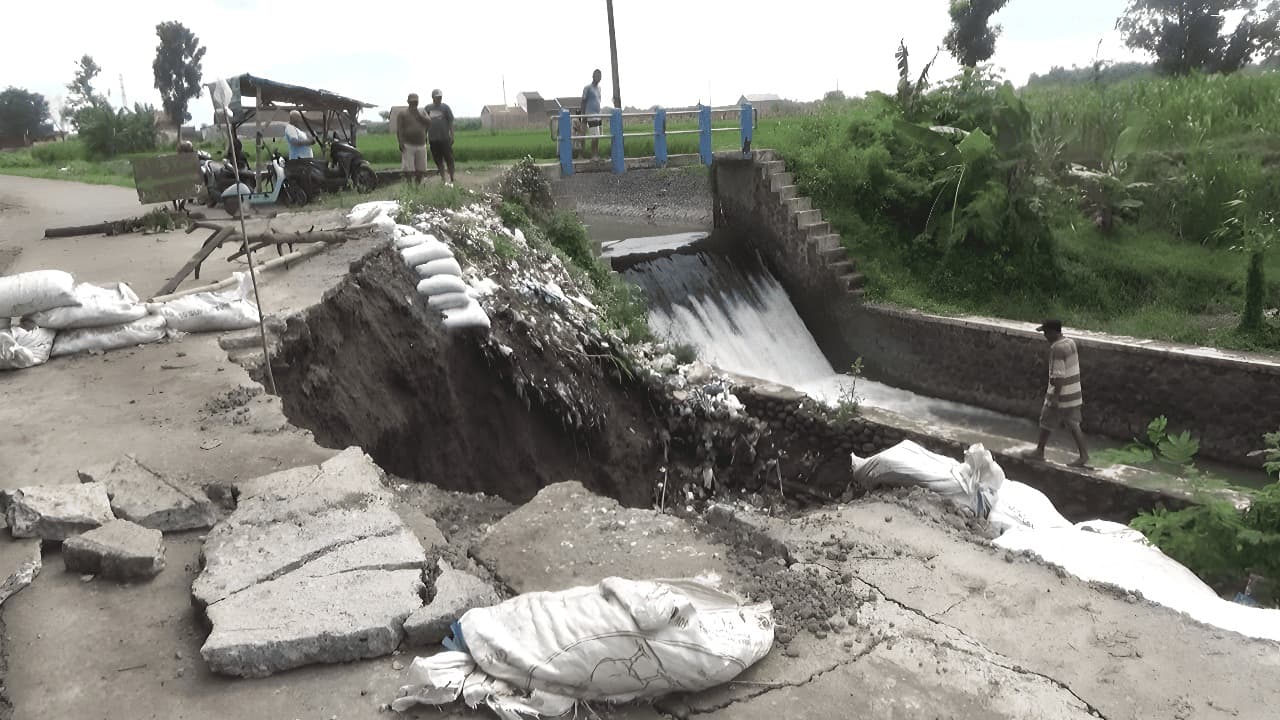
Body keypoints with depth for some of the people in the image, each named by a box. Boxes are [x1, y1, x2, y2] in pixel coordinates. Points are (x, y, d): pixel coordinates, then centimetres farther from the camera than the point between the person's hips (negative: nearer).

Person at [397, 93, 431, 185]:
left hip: (421, 146, 4)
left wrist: (418, 114, -8)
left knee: (421, 170, 3)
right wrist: (400, 143, -17)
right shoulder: (403, 114, 4)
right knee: (407, 169, -9)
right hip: (408, 146, -4)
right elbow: (399, 130, -4)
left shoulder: (422, 113, 16)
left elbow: (429, 123, 0)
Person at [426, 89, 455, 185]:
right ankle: (442, 178, 17)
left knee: (449, 159, -1)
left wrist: (452, 135, -5)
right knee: (438, 160, 8)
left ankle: (451, 179, 6)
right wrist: (425, 136, 9)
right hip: (433, 139, 3)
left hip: (445, 138, -3)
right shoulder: (428, 108, 8)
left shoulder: (445, 107, 2)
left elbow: (450, 122, 1)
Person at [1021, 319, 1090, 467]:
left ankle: (1039, 451, 21)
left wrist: (1055, 397, -19)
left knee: (1046, 423, 8)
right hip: (1074, 393, 8)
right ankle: (1084, 456, 12)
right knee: (1073, 424, 13)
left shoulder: (1057, 348, -21)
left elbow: (1059, 375, -23)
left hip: (1061, 394, -8)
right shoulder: (1071, 343, 7)